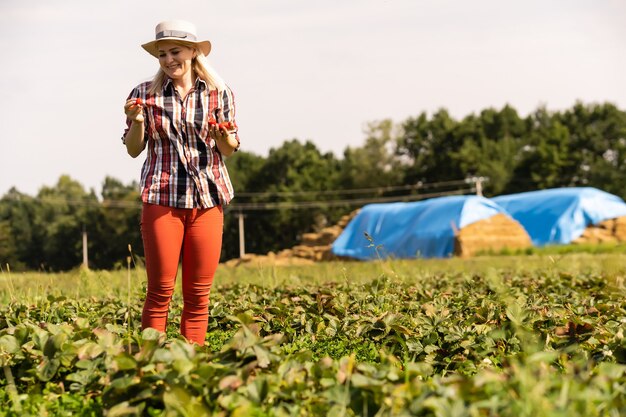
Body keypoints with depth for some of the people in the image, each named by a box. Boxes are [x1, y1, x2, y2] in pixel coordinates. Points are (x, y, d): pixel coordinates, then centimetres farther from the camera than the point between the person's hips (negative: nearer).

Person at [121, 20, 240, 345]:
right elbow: (133, 150, 7)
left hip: (207, 198, 1)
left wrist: (225, 138, -12)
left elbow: (229, 151, 10)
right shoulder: (145, 94, 4)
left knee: (198, 294, 3)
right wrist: (136, 120, -11)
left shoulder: (219, 93, 6)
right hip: (161, 198, -1)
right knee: (160, 290, -4)